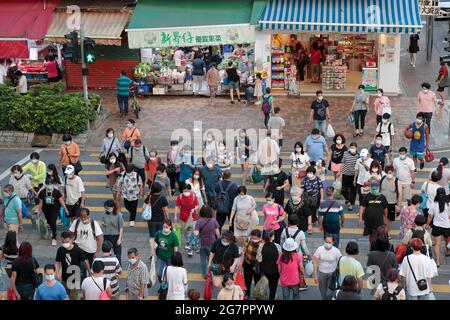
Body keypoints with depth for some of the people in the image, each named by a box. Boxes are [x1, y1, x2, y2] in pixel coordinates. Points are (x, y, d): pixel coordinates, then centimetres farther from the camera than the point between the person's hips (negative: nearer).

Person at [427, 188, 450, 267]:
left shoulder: (434, 205, -11)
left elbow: (430, 217, -2)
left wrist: (427, 224, 13)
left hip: (436, 227, -1)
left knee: (437, 244, 3)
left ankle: (437, 262, -2)